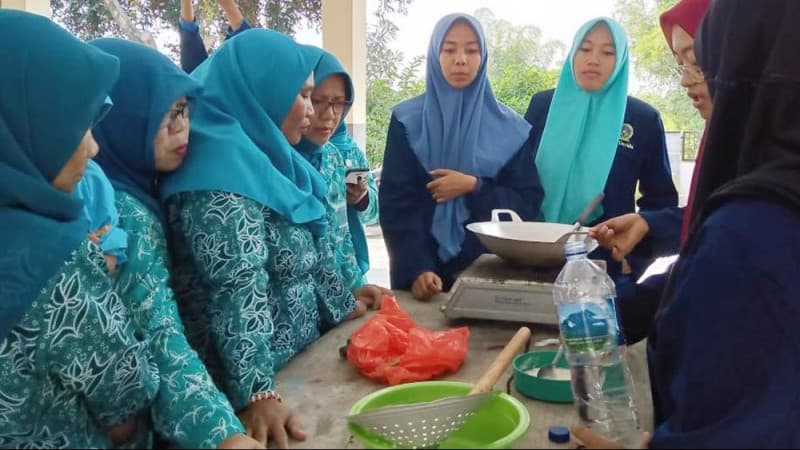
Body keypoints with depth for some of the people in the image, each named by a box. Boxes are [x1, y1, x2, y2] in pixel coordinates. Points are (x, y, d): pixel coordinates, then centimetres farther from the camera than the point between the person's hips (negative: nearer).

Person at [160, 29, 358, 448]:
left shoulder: (264, 156, 8)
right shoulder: (224, 164, -21)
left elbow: (309, 254, 16)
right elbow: (237, 292, -30)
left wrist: (345, 305, 22)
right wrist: (257, 394, -35)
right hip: (265, 378, -9)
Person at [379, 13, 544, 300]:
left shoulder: (508, 126, 1)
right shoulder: (407, 121, -2)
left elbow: (528, 202, 1)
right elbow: (395, 203, -7)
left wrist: (474, 187, -15)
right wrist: (415, 269, -20)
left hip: (489, 268, 1)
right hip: (424, 269, -1)